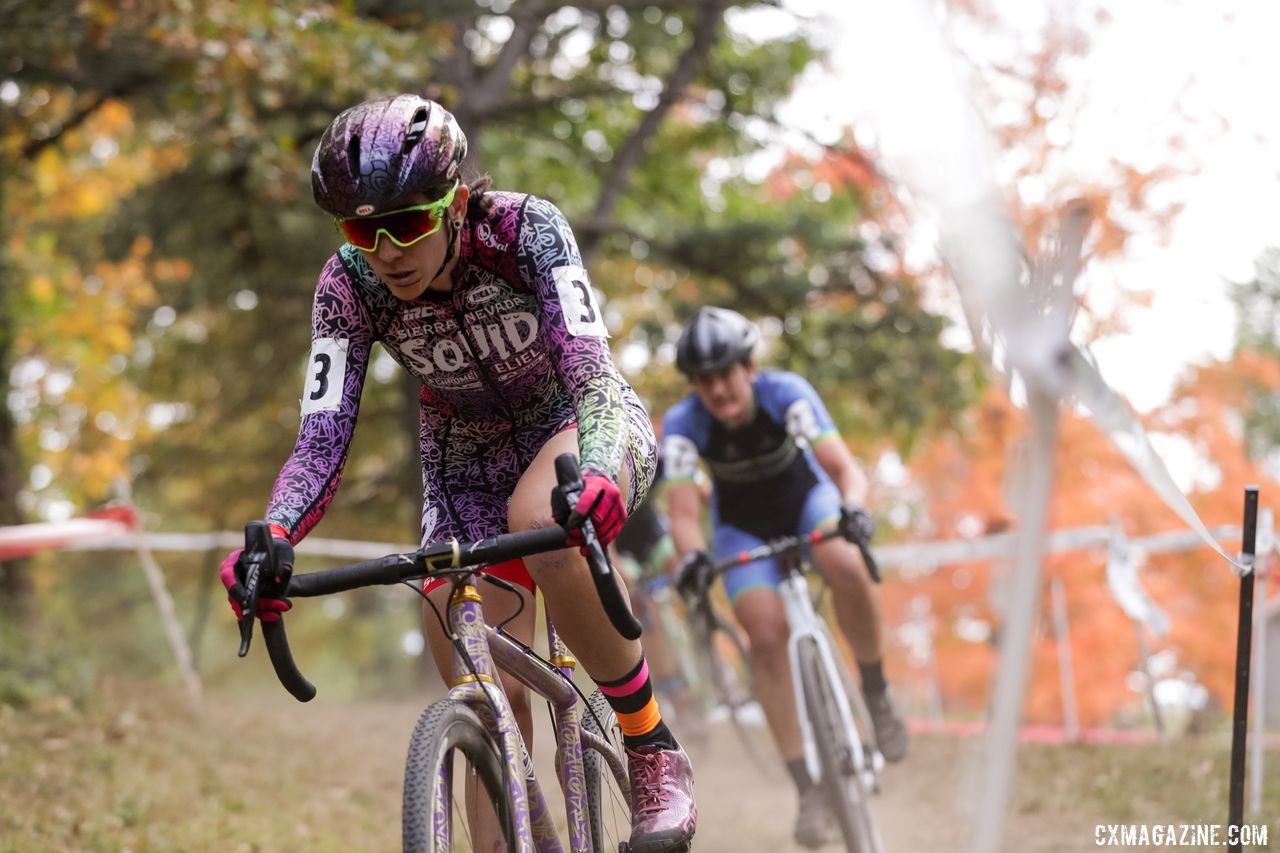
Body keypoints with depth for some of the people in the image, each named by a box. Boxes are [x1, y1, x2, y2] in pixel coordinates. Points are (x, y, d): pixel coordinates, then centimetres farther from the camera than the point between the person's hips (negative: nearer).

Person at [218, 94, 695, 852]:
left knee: (539, 520, -38)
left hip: (583, 424, -3)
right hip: (468, 468, 3)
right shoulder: (350, 286, -21)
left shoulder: (526, 229, -28)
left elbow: (591, 373, -38)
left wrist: (593, 477, -59)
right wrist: (270, 543, -44)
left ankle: (653, 748, -20)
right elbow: (323, 438, -24)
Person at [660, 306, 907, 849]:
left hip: (807, 499, -1)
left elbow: (843, 465, -32)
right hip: (744, 528, 1)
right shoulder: (683, 425, -25)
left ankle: (876, 693, -9)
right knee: (767, 635, -21)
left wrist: (852, 507, -53)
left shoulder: (786, 393, -27)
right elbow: (683, 508, -31)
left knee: (848, 570, -34)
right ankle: (808, 788, -14)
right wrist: (692, 555, -52)